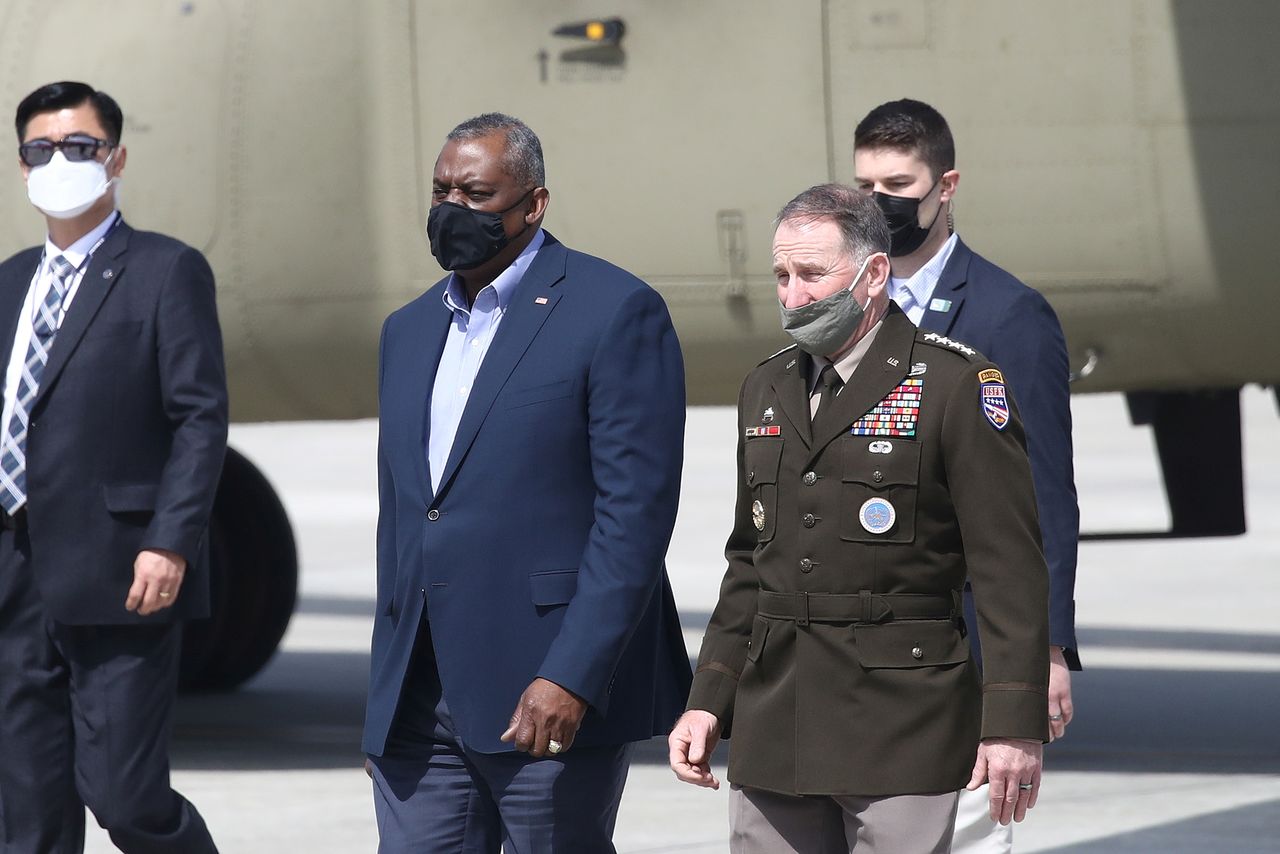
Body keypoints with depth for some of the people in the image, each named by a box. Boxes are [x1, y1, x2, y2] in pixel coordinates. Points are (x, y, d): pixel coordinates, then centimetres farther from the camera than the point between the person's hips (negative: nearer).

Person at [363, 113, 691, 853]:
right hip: (418, 703, 6)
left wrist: (571, 679, -19)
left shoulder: (615, 312, -6)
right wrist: (388, 696, 18)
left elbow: (636, 513, -12)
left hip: (551, 700, -6)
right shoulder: (411, 330, 18)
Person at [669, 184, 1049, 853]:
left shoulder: (958, 386, -5)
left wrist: (1014, 724, -14)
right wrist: (708, 700, 14)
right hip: (773, 732, 6)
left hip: (903, 726, -6)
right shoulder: (766, 389, 16)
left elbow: (1010, 572, -8)